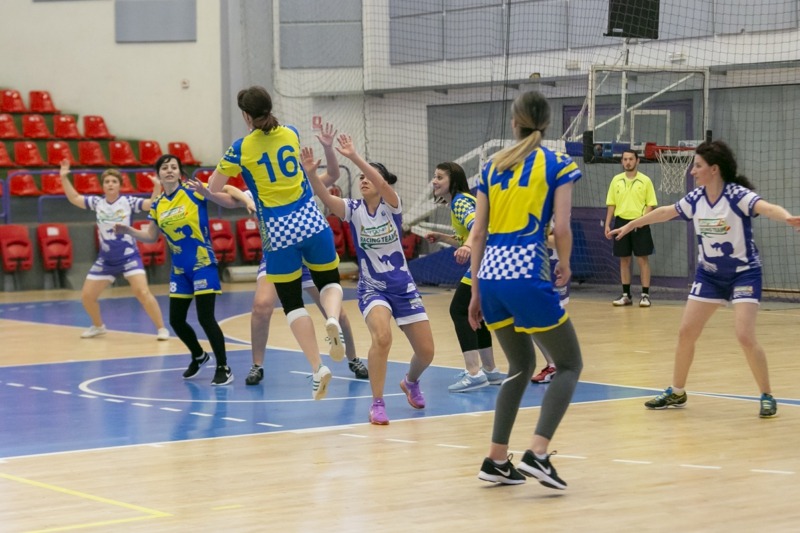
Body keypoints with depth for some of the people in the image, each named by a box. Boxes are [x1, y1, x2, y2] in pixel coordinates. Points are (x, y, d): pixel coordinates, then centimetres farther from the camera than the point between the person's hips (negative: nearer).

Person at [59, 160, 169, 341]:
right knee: (87, 296, 5)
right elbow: (74, 198, 8)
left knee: (142, 292, -20)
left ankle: (161, 329, -8)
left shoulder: (128, 201, -8)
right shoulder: (97, 202, 2)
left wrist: (157, 186, -30)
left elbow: (152, 205, -15)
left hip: (129, 256, -4)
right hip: (105, 259, 4)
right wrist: (64, 178, -2)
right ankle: (98, 326, 31)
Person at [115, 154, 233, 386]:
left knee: (206, 318, -12)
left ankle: (224, 369, 1)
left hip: (202, 264, -6)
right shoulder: (158, 205, 7)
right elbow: (151, 236, 16)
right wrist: (128, 231, 2)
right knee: (176, 320, 9)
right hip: (179, 269, 6)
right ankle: (198, 356, 36)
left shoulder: (193, 192, -9)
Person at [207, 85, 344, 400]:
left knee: (292, 303, 9)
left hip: (278, 233, -3)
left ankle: (317, 369, -4)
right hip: (311, 221, 3)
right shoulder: (291, 134, 4)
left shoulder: (241, 148, -7)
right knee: (329, 282, 21)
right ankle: (333, 319, -14)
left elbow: (213, 188, 5)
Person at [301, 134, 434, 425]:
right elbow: (324, 196, -24)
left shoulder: (391, 206, -9)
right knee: (382, 337, -30)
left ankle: (411, 382, 39)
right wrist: (310, 172, -42)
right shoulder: (353, 209, -6)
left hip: (403, 287, 1)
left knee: (426, 351, 5)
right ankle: (377, 404, -19)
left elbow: (382, 184, -31)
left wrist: (355, 157, -40)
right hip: (372, 288, -1)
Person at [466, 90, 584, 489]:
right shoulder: (557, 164, 1)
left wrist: (476, 291, 18)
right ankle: (537, 453, -8)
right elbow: (561, 228, -7)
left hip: (490, 276, 6)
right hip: (527, 276, -6)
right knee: (570, 363, 8)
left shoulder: (492, 166, 14)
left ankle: (496, 460, 18)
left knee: (521, 365, 22)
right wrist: (565, 266, 12)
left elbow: (478, 234, 13)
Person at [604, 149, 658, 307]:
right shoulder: (616, 180, 8)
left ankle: (645, 295, 2)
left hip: (639, 224, -3)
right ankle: (626, 295, 14)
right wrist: (607, 224, 4)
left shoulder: (645, 181, -1)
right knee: (624, 260, 7)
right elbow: (611, 204, 11)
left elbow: (650, 204, -3)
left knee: (643, 260, -2)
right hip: (621, 222, 3)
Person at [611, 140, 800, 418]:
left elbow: (766, 207, -40)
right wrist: (629, 225, 22)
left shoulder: (737, 195, -21)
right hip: (709, 274, 6)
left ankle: (767, 397, -1)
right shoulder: (695, 199, -4)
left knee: (745, 336, -18)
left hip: (744, 273, -6)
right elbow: (664, 212, 13)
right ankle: (676, 392, 22)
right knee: (686, 332, 5)